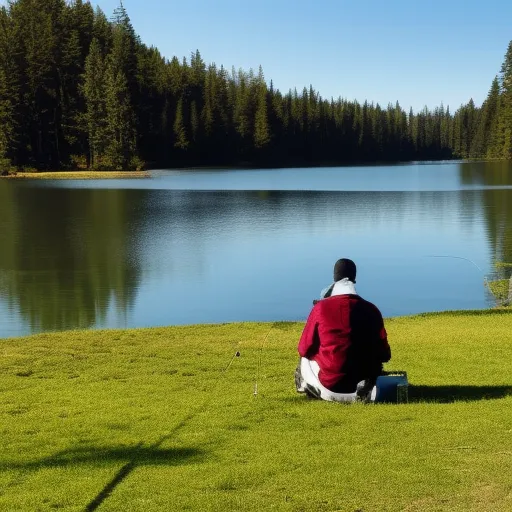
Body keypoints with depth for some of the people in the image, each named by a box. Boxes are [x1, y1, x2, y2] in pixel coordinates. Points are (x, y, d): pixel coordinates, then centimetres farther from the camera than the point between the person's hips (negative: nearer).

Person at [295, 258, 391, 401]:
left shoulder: (321, 307, -6)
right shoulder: (371, 309, -1)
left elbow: (304, 350, 2)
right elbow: (385, 355, 3)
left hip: (331, 387, 0)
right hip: (363, 382, 0)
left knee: (305, 361, 28)